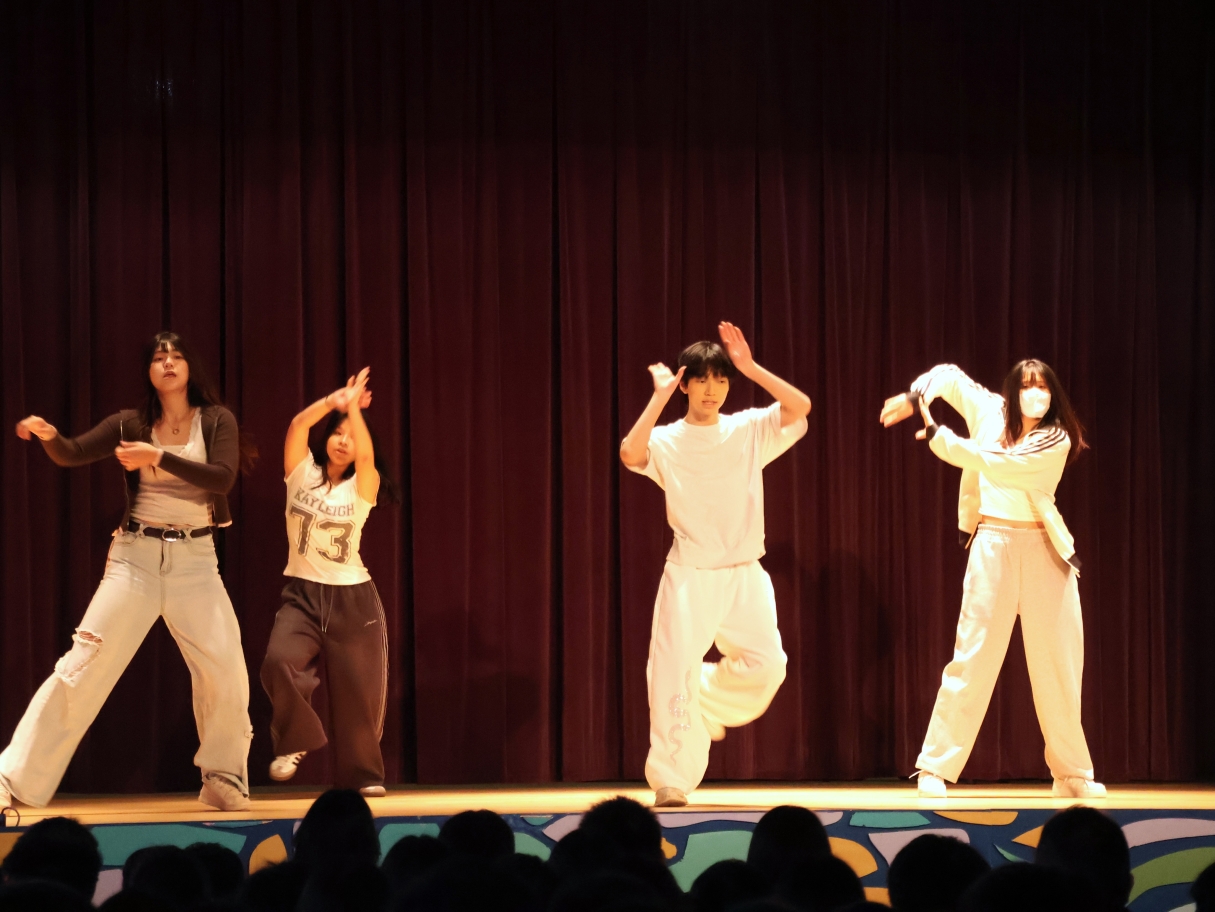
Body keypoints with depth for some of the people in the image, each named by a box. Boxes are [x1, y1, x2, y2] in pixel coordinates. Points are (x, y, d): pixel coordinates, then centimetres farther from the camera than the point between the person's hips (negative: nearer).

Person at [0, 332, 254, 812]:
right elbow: (72, 454, -4)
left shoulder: (216, 420, 1)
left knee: (226, 671, -6)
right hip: (135, 557, -1)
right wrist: (47, 435, -26)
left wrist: (160, 457, -25)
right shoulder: (131, 423, 3)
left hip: (195, 560, 1)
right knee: (84, 664, -10)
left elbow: (222, 478, -14)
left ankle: (224, 780, 16)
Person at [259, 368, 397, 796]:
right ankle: (295, 741, -3)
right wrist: (334, 401, -23)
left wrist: (354, 406, -23)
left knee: (357, 689, 2)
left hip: (352, 598, 0)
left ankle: (362, 774, 19)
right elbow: (297, 425, -14)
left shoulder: (362, 486, -1)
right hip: (302, 594, 0)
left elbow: (367, 455, -22)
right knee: (279, 661, -25)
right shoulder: (302, 473, 2)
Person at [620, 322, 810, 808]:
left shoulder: (749, 430, 5)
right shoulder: (666, 440, -2)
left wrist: (750, 367, -14)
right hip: (689, 574, -2)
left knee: (765, 667, -7)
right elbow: (630, 454, -24)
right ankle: (670, 782, -2)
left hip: (744, 572, 3)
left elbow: (800, 406, -10)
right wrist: (659, 398, -17)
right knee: (675, 673, -9)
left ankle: (706, 698, 24)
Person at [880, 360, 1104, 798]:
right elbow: (949, 376, 14)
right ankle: (936, 767, -6)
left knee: (1059, 663, 3)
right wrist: (914, 396, -6)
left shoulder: (1056, 441, -5)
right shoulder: (990, 411, 4)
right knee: (974, 655, -7)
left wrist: (937, 434, -16)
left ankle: (1071, 774, 12)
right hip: (993, 545, 0)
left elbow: (998, 465, -18)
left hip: (1045, 551, 0)